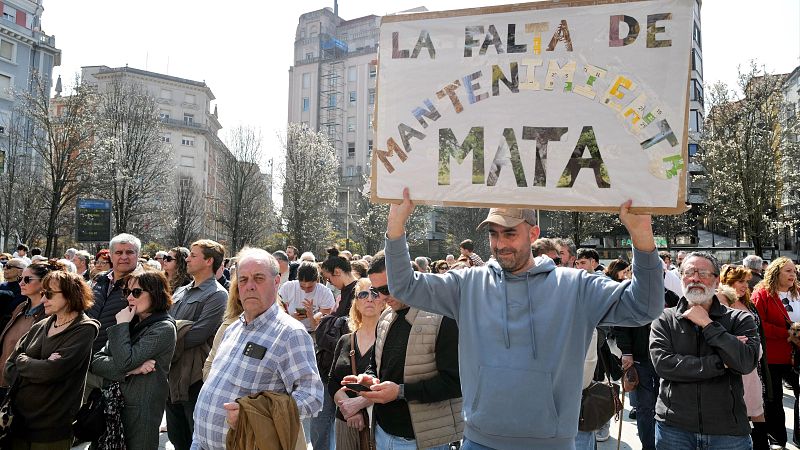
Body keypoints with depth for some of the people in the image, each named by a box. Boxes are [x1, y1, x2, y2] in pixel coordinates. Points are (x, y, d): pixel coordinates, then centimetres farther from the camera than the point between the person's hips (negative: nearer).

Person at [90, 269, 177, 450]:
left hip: (141, 411, -7)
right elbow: (95, 362, 2)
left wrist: (122, 325, -12)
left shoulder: (163, 328, -13)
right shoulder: (131, 323, 9)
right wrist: (130, 369, -15)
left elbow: (124, 362, -22)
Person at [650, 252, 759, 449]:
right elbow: (663, 365, -14)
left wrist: (707, 324, -13)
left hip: (728, 428, 1)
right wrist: (721, 363, -13)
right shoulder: (665, 319, 1)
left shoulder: (740, 320, 2)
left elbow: (746, 363, -15)